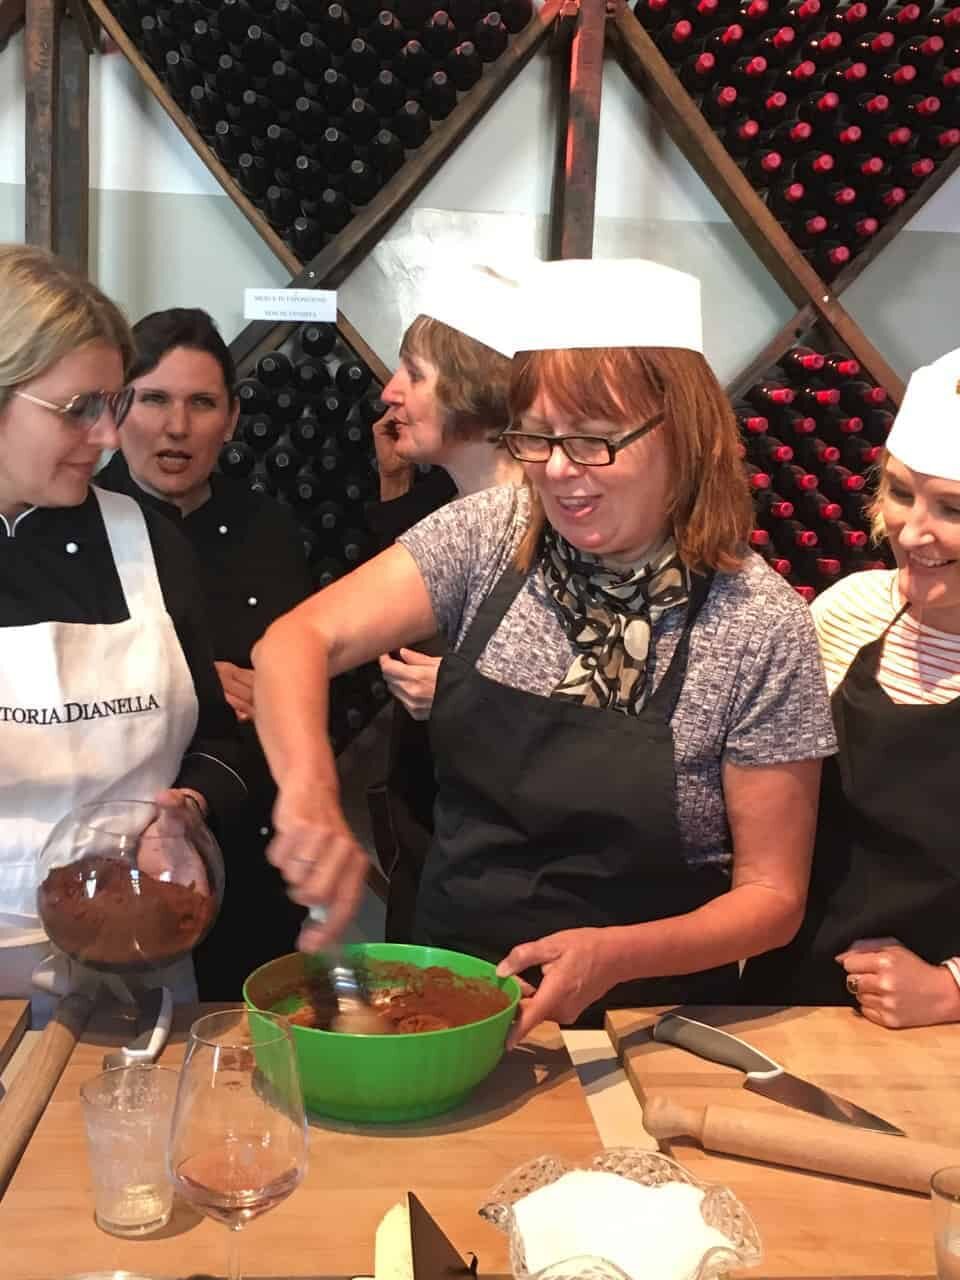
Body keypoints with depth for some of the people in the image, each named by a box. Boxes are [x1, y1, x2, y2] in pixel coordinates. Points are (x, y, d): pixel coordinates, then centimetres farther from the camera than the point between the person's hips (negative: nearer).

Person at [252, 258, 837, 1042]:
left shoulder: (763, 627, -13)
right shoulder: (487, 536, -5)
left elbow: (772, 895, -8)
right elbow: (297, 641, -10)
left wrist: (618, 956, -25)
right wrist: (311, 792, -29)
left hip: (642, 1022, -2)